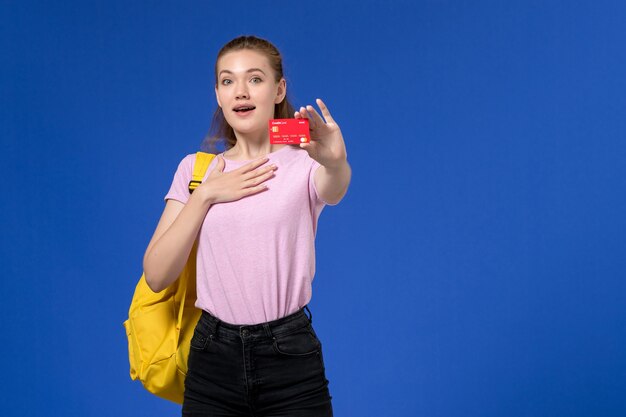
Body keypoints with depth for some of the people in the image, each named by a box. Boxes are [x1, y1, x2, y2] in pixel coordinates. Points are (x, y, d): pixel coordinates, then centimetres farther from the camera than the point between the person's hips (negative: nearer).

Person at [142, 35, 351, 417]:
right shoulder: (195, 169, 6)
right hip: (213, 360, 2)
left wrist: (336, 163, -48)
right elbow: (157, 275, -2)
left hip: (290, 360, -2)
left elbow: (334, 189, -26)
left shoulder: (303, 163, -2)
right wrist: (205, 195, -10)